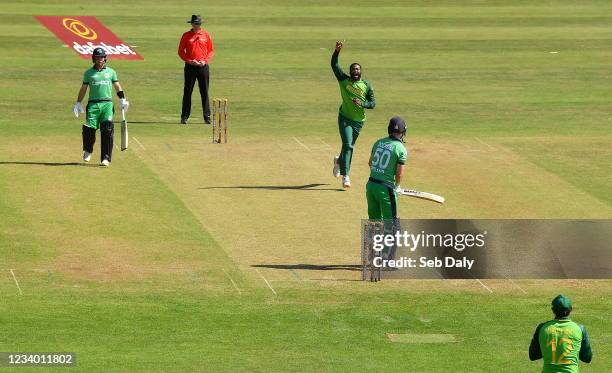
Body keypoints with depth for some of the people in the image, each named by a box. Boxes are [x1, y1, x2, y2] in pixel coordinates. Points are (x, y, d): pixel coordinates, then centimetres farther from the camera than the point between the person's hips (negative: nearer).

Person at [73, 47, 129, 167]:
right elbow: (83, 89, 13)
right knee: (89, 129, -7)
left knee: (107, 131, -11)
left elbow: (117, 86, 16)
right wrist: (78, 103, 7)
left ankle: (106, 157, -11)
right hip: (93, 104, 0)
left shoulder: (111, 72, 14)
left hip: (107, 104, 0)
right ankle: (87, 151, 19)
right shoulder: (88, 73, 11)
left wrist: (122, 100, 4)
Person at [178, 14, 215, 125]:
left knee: (205, 92, 1)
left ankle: (207, 117, 5)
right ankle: (184, 116, 4)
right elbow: (181, 51, 3)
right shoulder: (186, 36, 3)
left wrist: (205, 61, -6)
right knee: (187, 92, 0)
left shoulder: (206, 35, 7)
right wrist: (190, 61, -10)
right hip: (190, 66, -1)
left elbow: (211, 51, 10)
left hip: (203, 66, 1)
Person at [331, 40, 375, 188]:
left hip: (358, 121, 2)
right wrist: (337, 51, -24)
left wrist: (362, 104, -24)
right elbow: (334, 65, -9)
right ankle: (345, 176, -17)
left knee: (349, 146, 14)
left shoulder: (367, 86, 0)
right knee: (348, 145, -15)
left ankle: (339, 161, 48)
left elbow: (373, 103, -3)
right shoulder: (344, 80, -2)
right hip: (345, 118, -2)